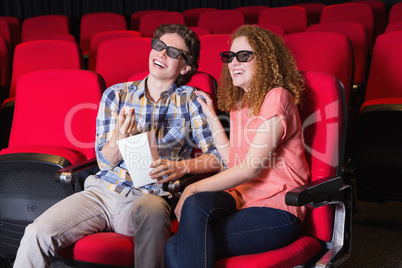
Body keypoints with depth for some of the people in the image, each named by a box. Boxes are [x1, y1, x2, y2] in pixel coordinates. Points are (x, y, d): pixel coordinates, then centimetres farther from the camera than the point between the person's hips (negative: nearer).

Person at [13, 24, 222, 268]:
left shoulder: (190, 100, 7)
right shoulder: (116, 95, 13)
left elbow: (218, 157, 3)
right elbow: (105, 160, 10)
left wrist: (182, 166, -15)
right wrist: (119, 137, -12)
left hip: (149, 197, -2)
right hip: (104, 190, 3)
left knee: (151, 209, -40)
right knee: (37, 234, -20)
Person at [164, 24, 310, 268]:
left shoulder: (277, 98, -9)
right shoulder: (239, 103, 18)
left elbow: (250, 169, -15)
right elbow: (233, 162, 13)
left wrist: (193, 188, -12)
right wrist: (212, 117, 15)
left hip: (278, 211, -7)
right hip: (243, 197, 7)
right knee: (195, 204, -27)